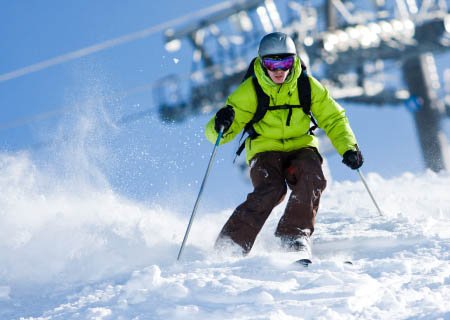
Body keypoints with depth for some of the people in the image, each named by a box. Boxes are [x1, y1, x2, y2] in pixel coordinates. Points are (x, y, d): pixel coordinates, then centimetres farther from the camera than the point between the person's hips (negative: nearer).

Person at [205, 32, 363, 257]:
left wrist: (348, 147, -10)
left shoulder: (307, 85, -4)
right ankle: (230, 243, -24)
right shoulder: (249, 91, -10)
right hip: (265, 151, -2)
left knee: (312, 178, -31)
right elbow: (216, 134, -10)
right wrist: (221, 126, -35)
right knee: (271, 189, -31)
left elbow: (333, 118, 6)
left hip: (301, 147, 2)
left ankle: (295, 234, -24)